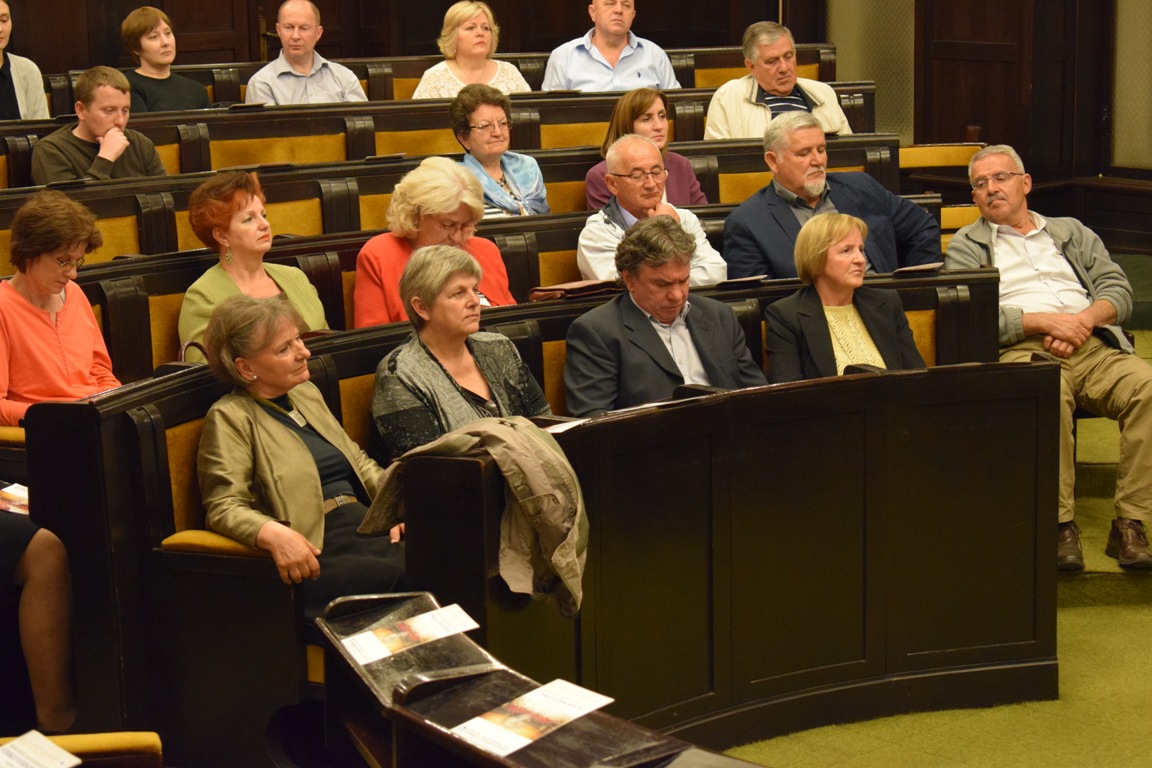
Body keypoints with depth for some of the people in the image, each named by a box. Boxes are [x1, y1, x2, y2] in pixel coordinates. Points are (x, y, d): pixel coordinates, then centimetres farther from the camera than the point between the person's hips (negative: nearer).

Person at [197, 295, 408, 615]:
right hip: (315, 553, -7)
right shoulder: (229, 417, 0)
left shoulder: (307, 393, 23)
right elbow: (224, 508, -10)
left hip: (370, 530, 7)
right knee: (397, 577, -35)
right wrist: (274, 534, -31)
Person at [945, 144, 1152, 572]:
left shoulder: (1073, 234, 29)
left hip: (1094, 347, 4)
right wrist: (1045, 321, -10)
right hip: (1022, 351, -3)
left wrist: (1083, 320, -6)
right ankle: (1061, 525, -31)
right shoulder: (966, 247, 18)